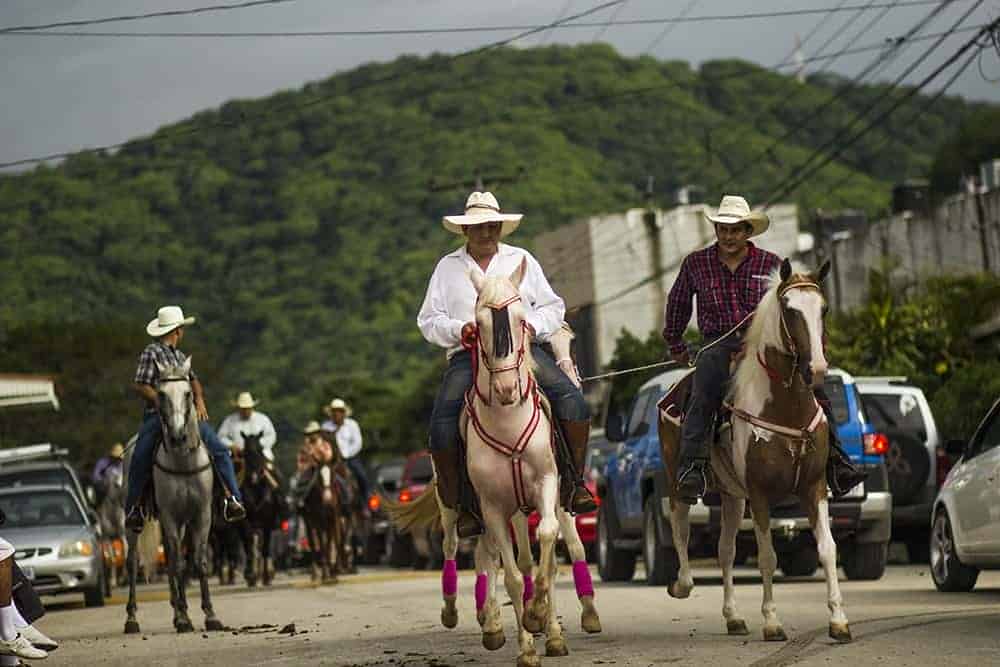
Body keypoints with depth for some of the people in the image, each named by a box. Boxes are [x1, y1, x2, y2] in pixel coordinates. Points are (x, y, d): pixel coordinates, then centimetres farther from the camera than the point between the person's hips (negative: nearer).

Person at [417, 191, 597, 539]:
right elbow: (429, 320, 11)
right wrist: (458, 330, -9)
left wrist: (534, 325, -5)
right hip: (467, 354, 0)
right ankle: (463, 504, -13)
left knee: (573, 401, -23)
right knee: (442, 422, -24)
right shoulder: (448, 267, 14)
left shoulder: (521, 260, 16)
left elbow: (553, 307, 17)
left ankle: (574, 484, -15)